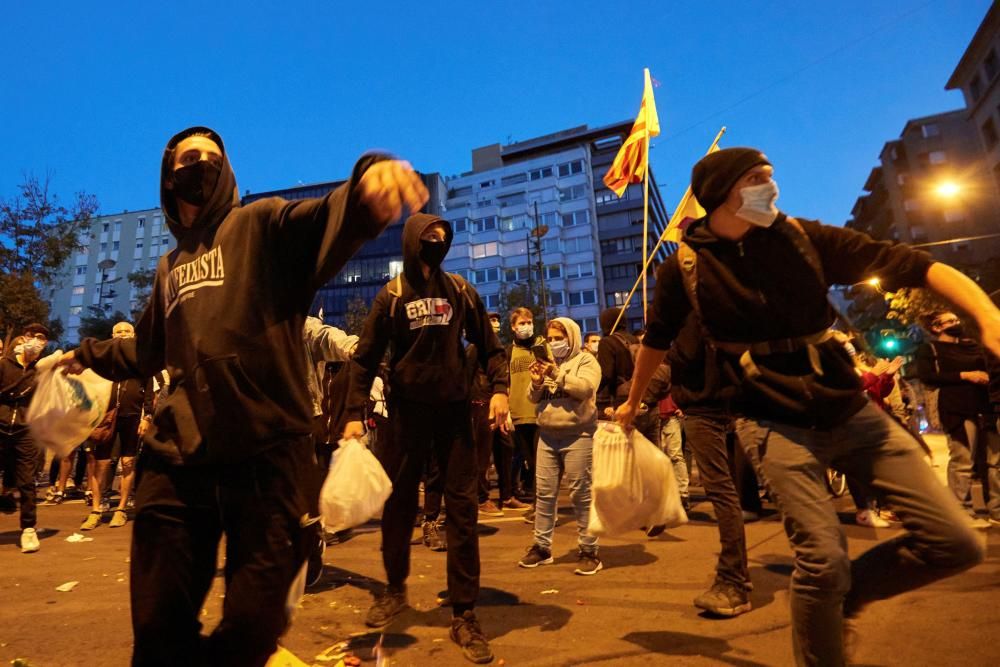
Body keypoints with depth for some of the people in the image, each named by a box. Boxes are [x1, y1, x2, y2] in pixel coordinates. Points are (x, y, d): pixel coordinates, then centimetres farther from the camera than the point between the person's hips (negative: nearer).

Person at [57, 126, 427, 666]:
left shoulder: (259, 225, 3)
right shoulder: (170, 267, 23)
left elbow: (330, 220, -20)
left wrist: (370, 175, -40)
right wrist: (90, 354, 49)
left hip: (265, 451, -5)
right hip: (179, 458, 6)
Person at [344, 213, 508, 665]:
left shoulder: (460, 291, 4)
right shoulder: (392, 296, 0)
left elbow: (488, 347, 8)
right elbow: (365, 358, 1)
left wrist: (499, 388, -8)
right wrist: (355, 414, -8)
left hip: (454, 411, 1)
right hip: (408, 412, 0)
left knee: (462, 509, 0)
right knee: (398, 505, 10)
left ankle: (464, 615, 10)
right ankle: (395, 589, 34)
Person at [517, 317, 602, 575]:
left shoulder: (585, 361, 1)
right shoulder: (547, 362, 18)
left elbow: (585, 387, -17)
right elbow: (535, 399, 15)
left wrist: (557, 374, -21)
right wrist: (537, 383, -5)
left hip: (577, 435, -6)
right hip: (547, 435, 6)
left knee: (581, 494, -2)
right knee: (544, 492, 8)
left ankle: (589, 551, 8)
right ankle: (542, 546, 19)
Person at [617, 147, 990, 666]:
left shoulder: (802, 237, 1)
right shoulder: (684, 265, -2)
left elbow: (912, 266, -2)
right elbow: (657, 340, 13)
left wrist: (987, 315, -19)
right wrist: (633, 401, 24)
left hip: (850, 409, 4)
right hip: (775, 424, -3)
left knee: (957, 543, 2)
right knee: (823, 557, -12)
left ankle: (845, 595, 27)